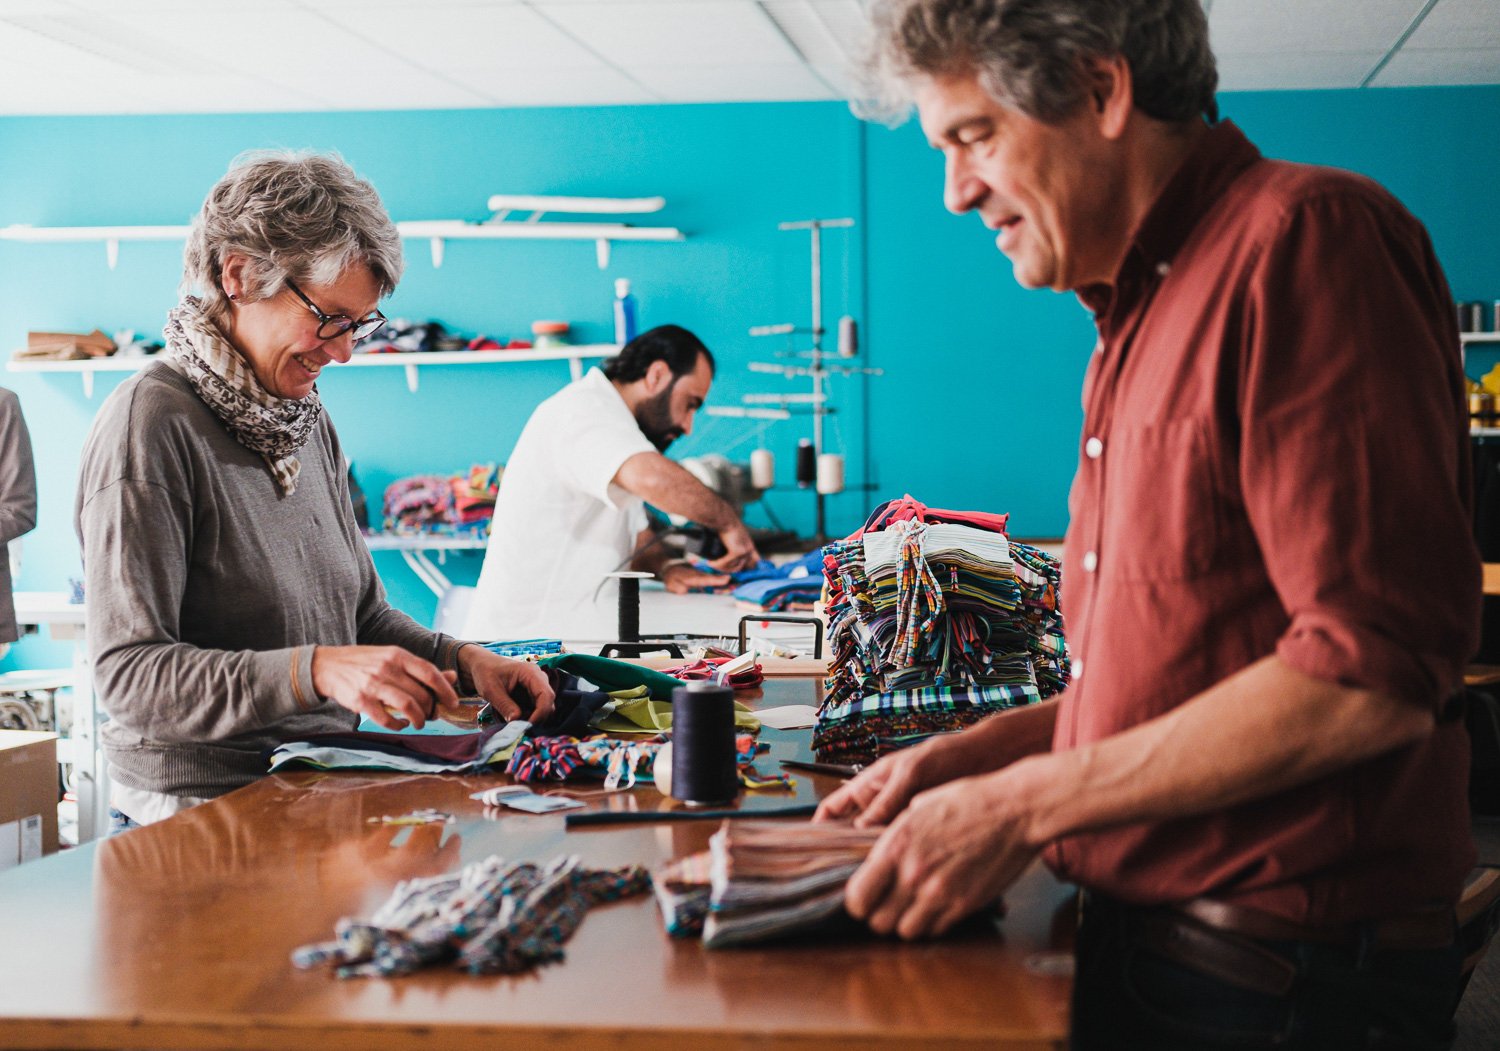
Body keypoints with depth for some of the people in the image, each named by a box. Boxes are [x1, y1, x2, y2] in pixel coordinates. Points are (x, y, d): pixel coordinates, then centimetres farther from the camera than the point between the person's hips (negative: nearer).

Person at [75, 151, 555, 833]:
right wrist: (315, 672, -31)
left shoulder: (308, 422, 14)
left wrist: (462, 662, 0)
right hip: (202, 820, -7)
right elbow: (128, 675, -19)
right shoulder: (151, 424, -13)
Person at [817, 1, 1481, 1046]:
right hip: (1136, 942, 8)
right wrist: (979, 751, 6)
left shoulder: (1306, 235, -15)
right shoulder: (1144, 313, 11)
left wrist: (1024, 805, -18)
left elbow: (1373, 676, -23)